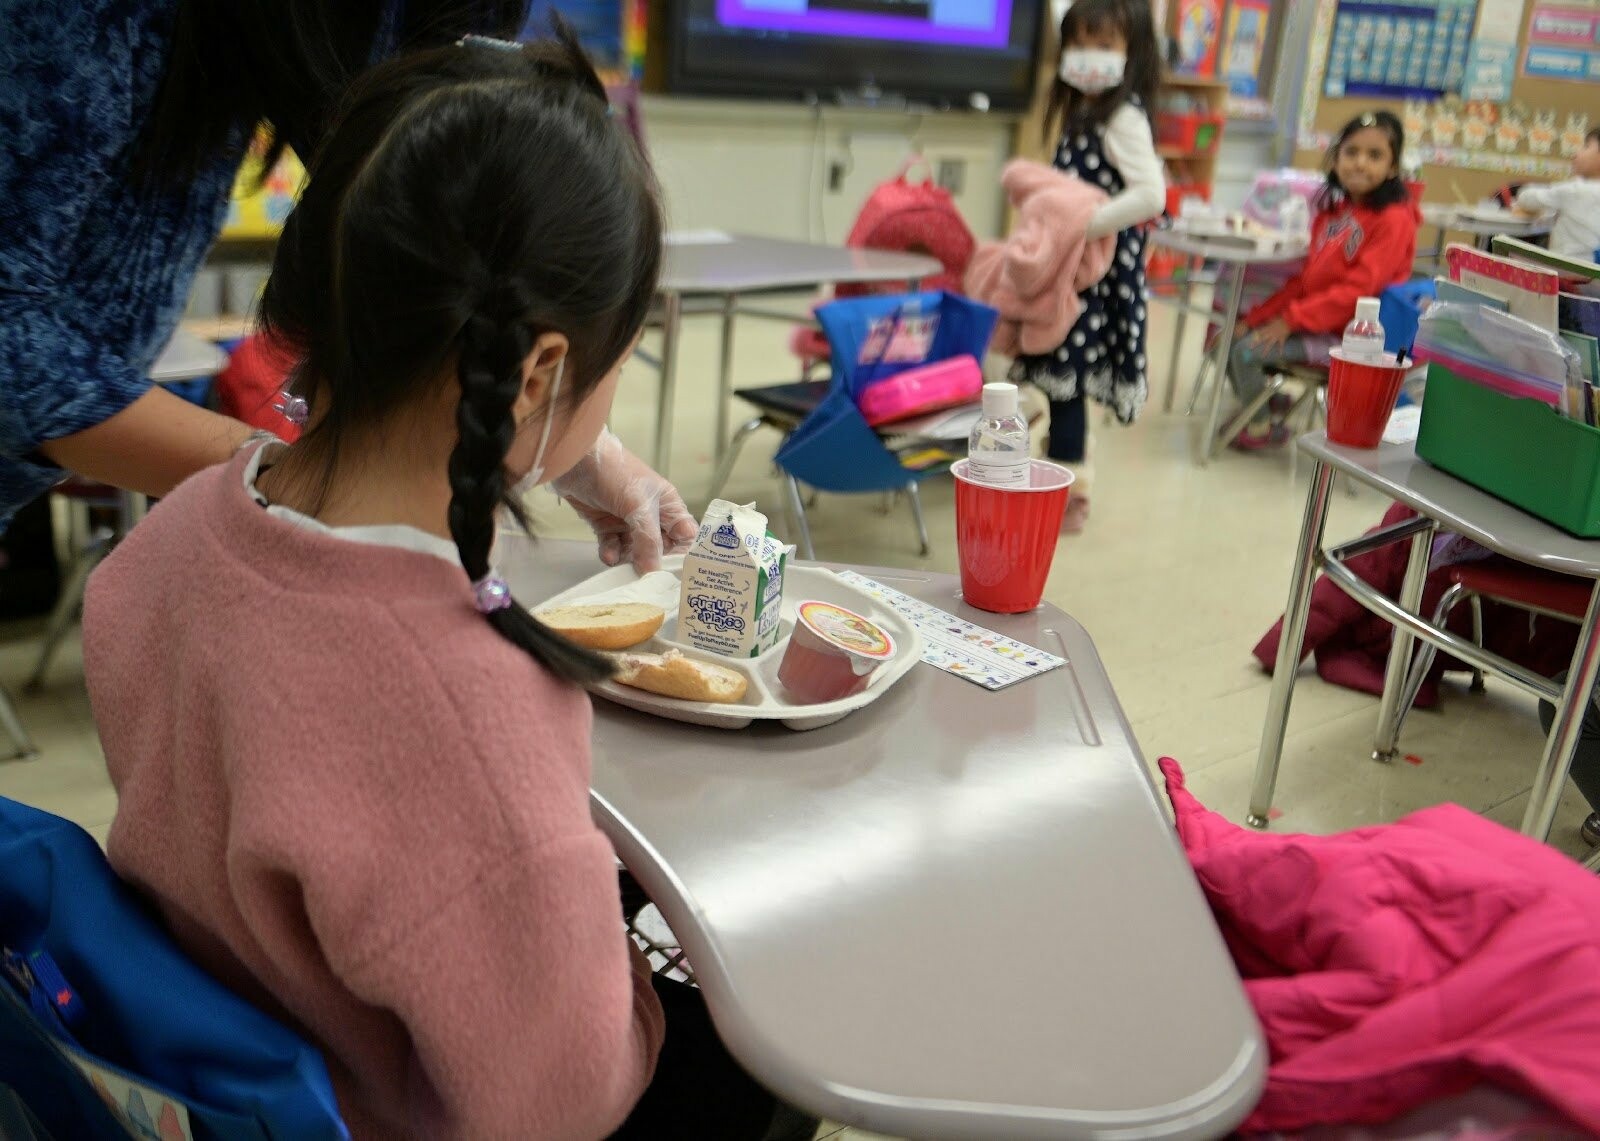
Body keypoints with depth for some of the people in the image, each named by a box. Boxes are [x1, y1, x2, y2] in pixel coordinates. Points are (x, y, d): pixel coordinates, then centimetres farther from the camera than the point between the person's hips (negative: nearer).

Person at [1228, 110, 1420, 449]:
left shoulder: (1393, 219, -15)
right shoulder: (1334, 209, 10)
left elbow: (1358, 289, -22)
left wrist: (1292, 319, -23)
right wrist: (1259, 317, 5)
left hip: (1345, 336, -8)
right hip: (1315, 321, 9)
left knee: (1247, 352, -18)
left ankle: (1265, 427, 4)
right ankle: (1269, 402, 18)